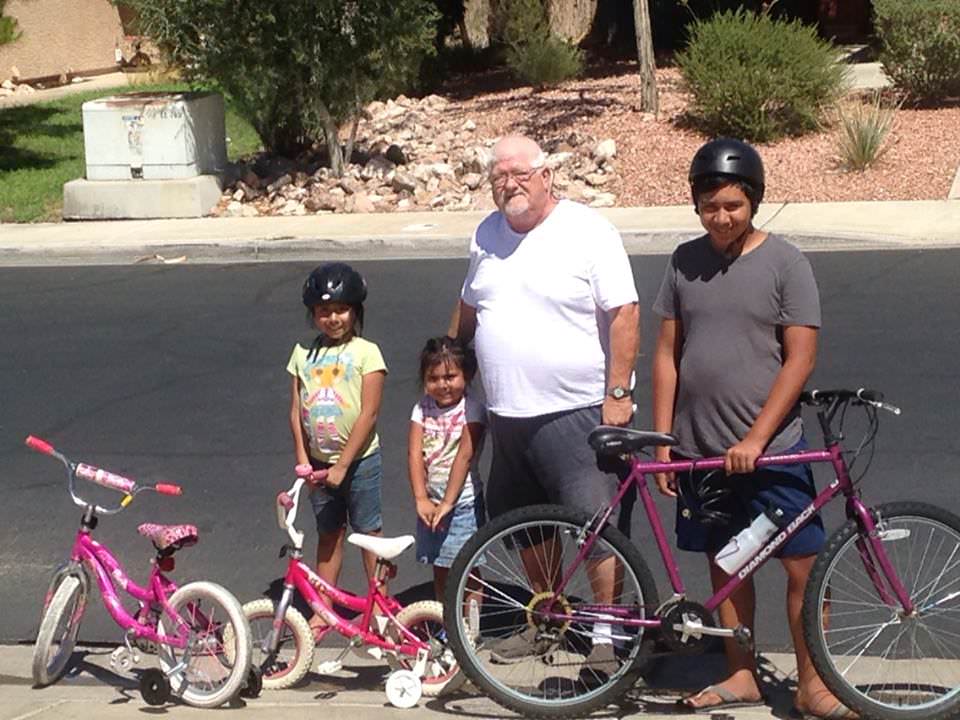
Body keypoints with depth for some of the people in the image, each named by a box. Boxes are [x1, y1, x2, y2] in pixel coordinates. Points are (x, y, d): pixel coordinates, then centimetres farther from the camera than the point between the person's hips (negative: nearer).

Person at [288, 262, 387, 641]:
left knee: (369, 533, 5)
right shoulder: (304, 353, 4)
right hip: (319, 461, 4)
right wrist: (302, 458, -5)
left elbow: (369, 413, -13)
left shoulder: (365, 352, -9)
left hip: (359, 459, -4)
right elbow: (296, 410, 5)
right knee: (328, 534, 12)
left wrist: (343, 465, -15)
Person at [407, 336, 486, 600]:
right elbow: (415, 453, -5)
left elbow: (464, 456, -18)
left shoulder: (471, 409, -11)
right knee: (440, 571, 14)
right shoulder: (423, 408, 3)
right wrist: (421, 499, -16)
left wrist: (448, 502, -22)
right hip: (431, 501, 5)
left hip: (462, 501, -5)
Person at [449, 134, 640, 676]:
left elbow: (624, 315, -12)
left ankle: (608, 635, 3)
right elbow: (469, 310, 24)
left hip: (579, 411, -7)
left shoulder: (588, 231, -10)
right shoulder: (487, 235, 11)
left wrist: (618, 393, -16)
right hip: (509, 413, 7)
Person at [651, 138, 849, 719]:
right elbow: (668, 354, 9)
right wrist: (662, 440, 4)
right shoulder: (686, 262, 5)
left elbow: (800, 360, -10)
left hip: (771, 449, -4)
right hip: (700, 449, 4)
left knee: (803, 565, -2)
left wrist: (755, 439, -15)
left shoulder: (785, 262, -6)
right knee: (725, 562, 13)